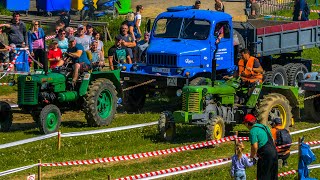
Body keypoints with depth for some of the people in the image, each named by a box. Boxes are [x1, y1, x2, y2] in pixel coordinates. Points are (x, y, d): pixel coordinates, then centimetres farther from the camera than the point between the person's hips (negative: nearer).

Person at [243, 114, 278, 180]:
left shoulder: (253, 131, -11)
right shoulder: (264, 126, 16)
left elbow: (255, 146, -17)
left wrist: (252, 155, 2)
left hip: (266, 154, -9)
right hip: (274, 151, 9)